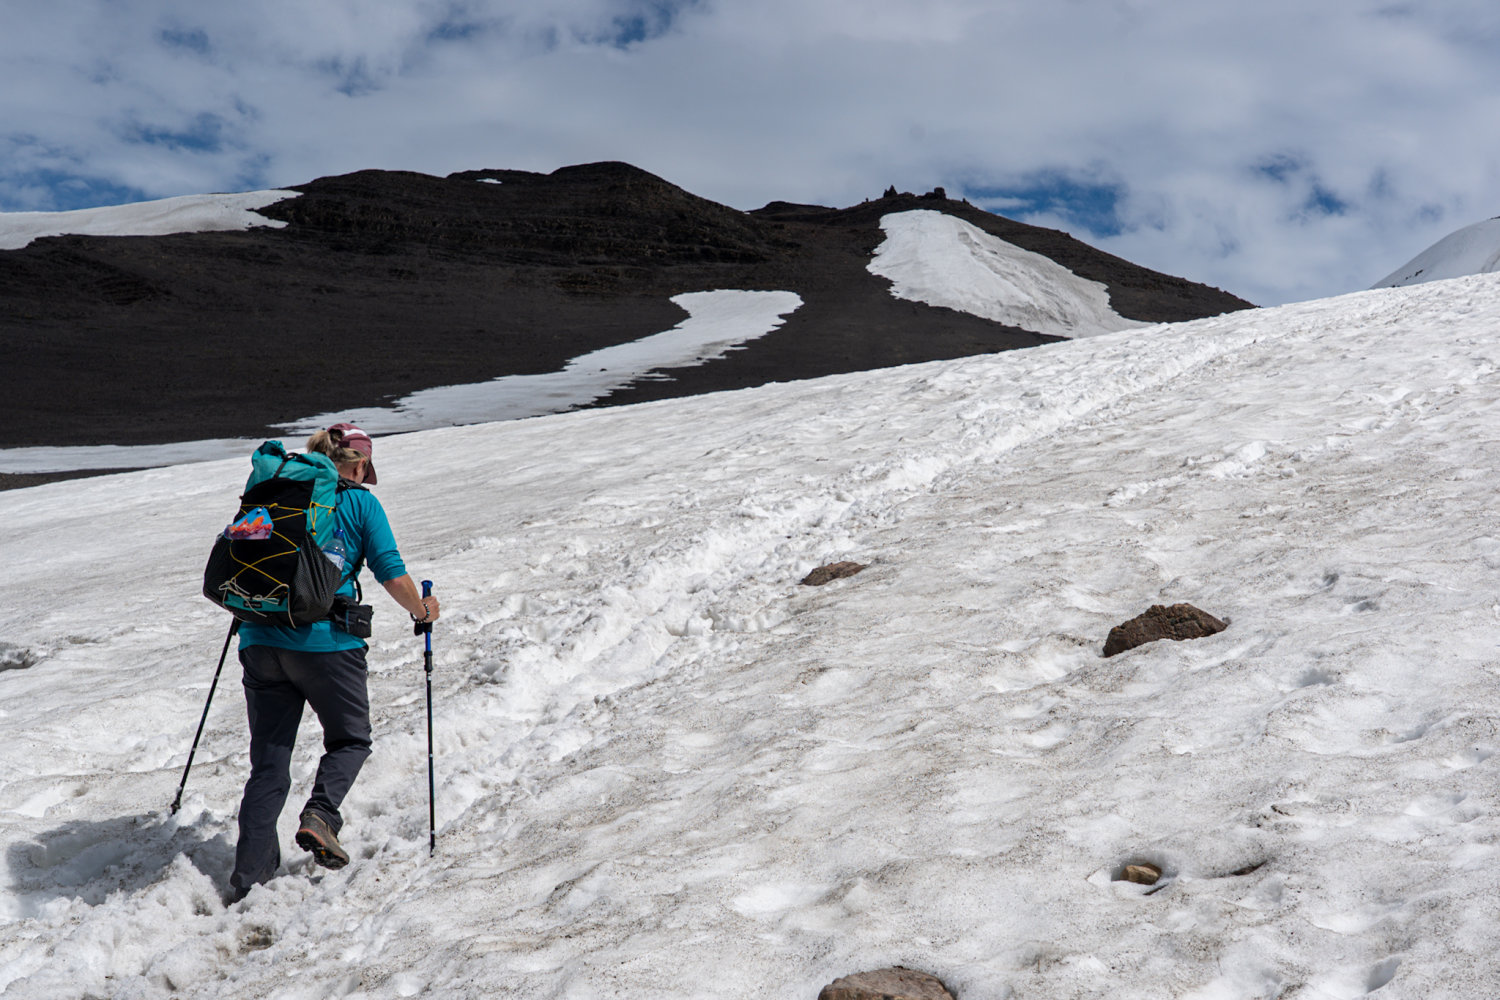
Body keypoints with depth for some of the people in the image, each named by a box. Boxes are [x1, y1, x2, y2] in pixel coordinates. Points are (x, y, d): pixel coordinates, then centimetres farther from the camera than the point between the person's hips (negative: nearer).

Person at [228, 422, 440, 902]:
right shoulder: (360, 503, 2)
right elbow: (391, 573, -2)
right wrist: (422, 610, 15)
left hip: (261, 641, 4)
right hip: (327, 642, -4)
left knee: (268, 760, 10)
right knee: (351, 739, 17)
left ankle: (249, 873, 4)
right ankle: (319, 817, -8)